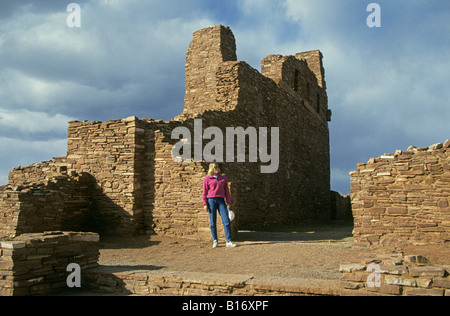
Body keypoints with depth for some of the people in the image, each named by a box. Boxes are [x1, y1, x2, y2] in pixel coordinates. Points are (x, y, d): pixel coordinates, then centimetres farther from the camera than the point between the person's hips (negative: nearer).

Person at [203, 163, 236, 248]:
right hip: (211, 200, -2)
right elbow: (205, 192, 5)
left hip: (221, 200, 2)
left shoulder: (223, 178, 11)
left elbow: (227, 191, 13)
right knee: (213, 222, 3)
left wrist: (228, 202, 7)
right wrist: (205, 204, -2)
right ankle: (215, 241, 15)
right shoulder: (207, 179, 4)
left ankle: (228, 241, -1)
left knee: (226, 221, -5)